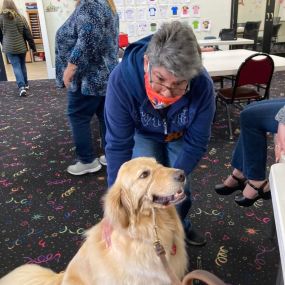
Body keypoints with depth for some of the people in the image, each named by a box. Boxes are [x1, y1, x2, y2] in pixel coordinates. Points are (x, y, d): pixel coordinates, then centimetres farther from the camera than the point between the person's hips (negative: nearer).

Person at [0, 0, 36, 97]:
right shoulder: (20, 17, -3)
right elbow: (28, 34, -1)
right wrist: (33, 46, 6)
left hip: (9, 48, -2)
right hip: (21, 46, 2)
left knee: (16, 67, -1)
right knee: (22, 65, 17)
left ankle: (21, 86, -14)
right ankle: (25, 84, 28)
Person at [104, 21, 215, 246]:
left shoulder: (203, 84, -37)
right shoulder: (122, 79, -40)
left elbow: (196, 142, -23)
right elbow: (118, 145, -33)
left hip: (180, 136, 1)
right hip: (143, 133, 0)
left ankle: (180, 225, 37)